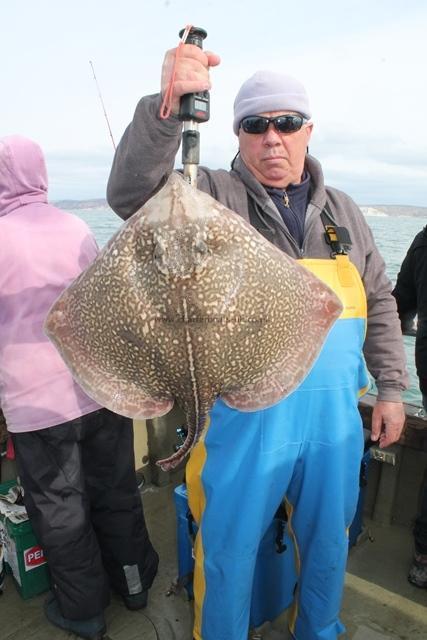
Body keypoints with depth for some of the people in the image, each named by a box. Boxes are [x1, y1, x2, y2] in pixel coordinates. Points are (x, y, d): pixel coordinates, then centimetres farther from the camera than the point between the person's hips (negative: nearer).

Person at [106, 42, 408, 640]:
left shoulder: (343, 212, 8)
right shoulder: (214, 197, -5)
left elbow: (379, 302, 12)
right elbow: (131, 192, -21)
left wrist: (391, 388, 10)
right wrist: (168, 104, -35)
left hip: (334, 417, 5)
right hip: (245, 417, -4)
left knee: (328, 542, 23)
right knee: (228, 550, 13)